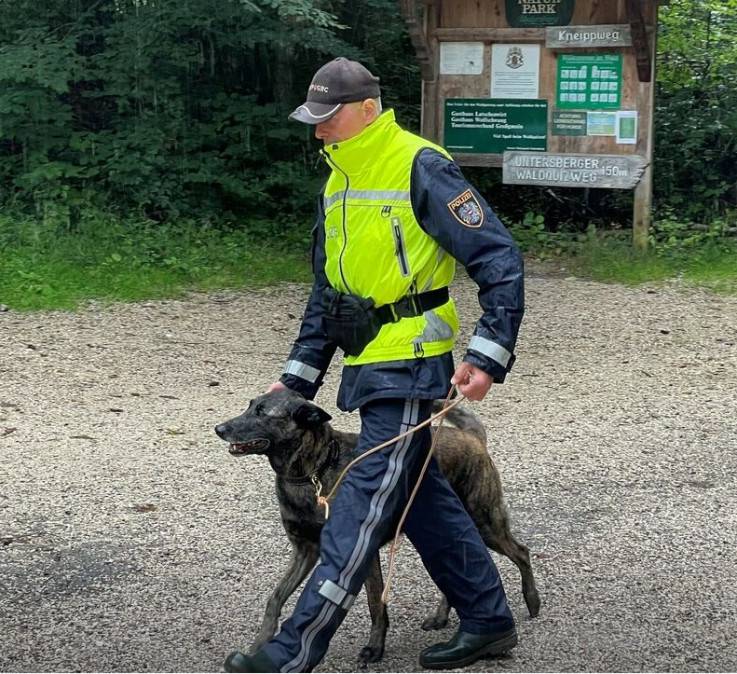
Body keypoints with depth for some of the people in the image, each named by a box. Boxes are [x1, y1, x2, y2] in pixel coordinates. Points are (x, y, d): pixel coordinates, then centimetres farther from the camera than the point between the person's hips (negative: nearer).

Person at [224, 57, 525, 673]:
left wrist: (488, 357, -21)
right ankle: (488, 620, 26)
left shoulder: (420, 169, -13)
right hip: (369, 365, 9)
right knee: (423, 497, 14)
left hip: (409, 365, -9)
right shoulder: (338, 183, 14)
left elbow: (499, 260, -15)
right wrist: (298, 377, 17)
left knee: (366, 506, -7)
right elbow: (326, 292, 21)